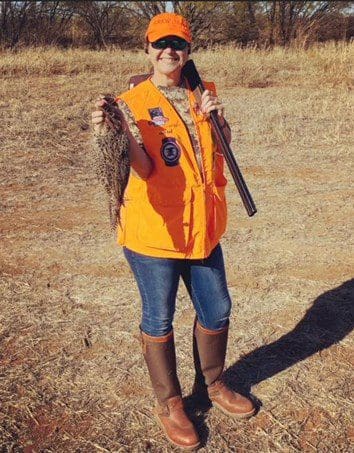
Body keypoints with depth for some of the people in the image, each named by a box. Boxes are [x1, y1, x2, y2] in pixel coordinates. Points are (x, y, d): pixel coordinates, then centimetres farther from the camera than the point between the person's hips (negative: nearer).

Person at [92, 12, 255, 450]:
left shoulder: (201, 94, 9)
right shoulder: (131, 102, -8)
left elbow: (222, 149, 14)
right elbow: (144, 170, -19)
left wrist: (215, 116, -4)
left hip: (202, 227, 6)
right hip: (154, 230, -5)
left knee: (217, 311, 16)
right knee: (159, 319, 9)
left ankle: (211, 384, 42)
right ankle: (168, 403, 30)